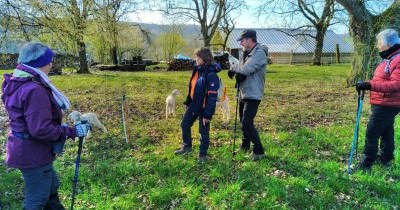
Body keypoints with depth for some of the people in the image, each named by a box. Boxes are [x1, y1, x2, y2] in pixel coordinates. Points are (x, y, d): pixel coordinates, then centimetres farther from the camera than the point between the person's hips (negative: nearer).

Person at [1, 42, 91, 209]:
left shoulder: (17, 84, 5)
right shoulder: (34, 90, -28)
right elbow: (41, 129, -30)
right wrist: (73, 131, -22)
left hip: (26, 151, 10)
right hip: (33, 154, -10)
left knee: (51, 186, 27)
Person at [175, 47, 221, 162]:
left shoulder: (211, 75, -22)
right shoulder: (197, 69, 3)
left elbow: (212, 97, -23)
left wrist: (208, 114, -22)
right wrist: (187, 102, 19)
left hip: (204, 108, -8)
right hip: (193, 105, 8)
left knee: (204, 132, 7)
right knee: (184, 125, 18)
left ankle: (203, 154, 26)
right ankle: (187, 147, 39)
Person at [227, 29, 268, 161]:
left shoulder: (259, 53, -16)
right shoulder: (247, 53, 13)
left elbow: (246, 69, -28)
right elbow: (241, 70, 10)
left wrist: (233, 67, -9)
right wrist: (238, 74, -14)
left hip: (253, 95, -9)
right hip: (244, 93, 9)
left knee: (247, 123, -13)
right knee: (243, 121, 19)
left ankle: (259, 152, -2)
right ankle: (245, 146, 37)